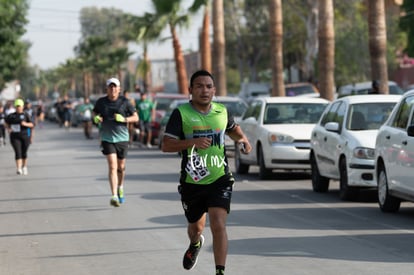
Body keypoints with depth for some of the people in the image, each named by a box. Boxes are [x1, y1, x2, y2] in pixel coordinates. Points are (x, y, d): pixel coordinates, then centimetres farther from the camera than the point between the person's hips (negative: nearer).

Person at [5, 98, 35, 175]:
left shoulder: (26, 115, 0)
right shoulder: (11, 116, 5)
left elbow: (32, 125, -3)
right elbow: (7, 122, 23)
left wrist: (25, 124, -22)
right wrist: (8, 129, 4)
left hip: (25, 136, 0)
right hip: (15, 137, 0)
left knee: (24, 153, 10)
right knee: (18, 152, -13)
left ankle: (24, 167, 31)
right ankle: (19, 169, -23)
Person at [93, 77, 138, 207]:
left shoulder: (125, 102, -3)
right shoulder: (101, 102, 1)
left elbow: (135, 117, 2)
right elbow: (95, 112, 20)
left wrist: (124, 119, -16)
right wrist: (96, 118, -3)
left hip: (122, 138, 1)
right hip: (107, 139, -1)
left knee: (121, 167, 13)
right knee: (112, 166, -13)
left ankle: (120, 188, 42)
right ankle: (114, 196, -19)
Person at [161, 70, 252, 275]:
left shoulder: (222, 112, 4)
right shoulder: (181, 113, -8)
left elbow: (233, 129, 27)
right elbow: (166, 145, -14)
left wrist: (243, 140, 6)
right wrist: (193, 142, -28)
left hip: (220, 180, 0)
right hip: (191, 182, 0)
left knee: (218, 225, -17)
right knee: (196, 227, 18)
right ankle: (195, 244, 55)